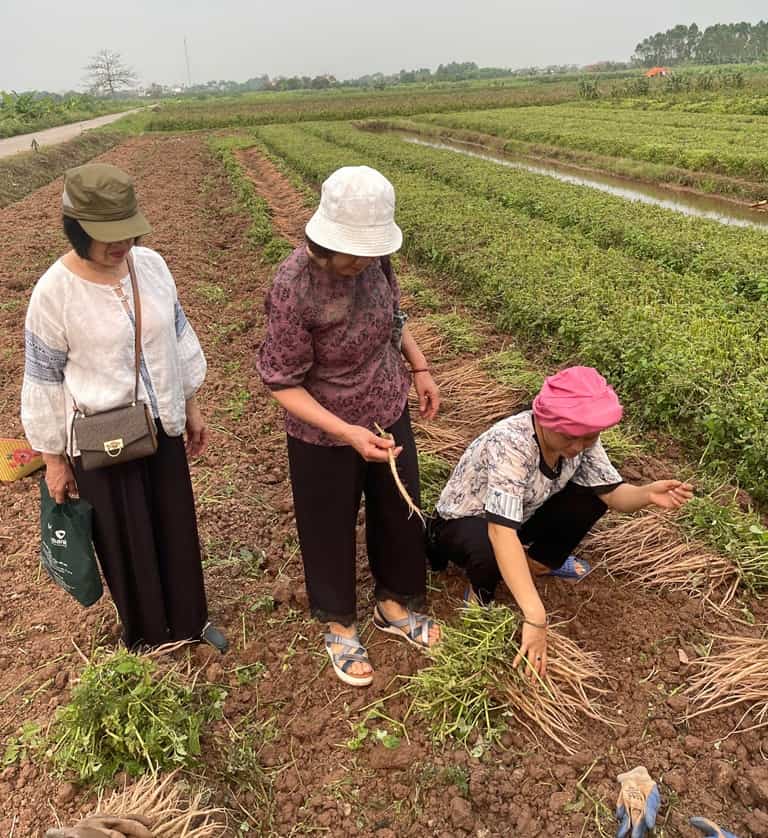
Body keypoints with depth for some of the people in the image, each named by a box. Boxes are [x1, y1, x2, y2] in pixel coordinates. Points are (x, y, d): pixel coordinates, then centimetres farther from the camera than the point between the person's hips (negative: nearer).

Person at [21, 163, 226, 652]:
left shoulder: (151, 264, -6)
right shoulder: (54, 292, -18)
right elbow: (44, 380, -9)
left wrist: (191, 406, 11)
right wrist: (54, 459, -4)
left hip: (162, 426, 4)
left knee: (177, 527, 18)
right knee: (126, 543, 14)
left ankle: (190, 620, 44)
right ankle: (149, 637, 40)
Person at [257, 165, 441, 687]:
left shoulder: (373, 258, -13)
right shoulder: (293, 290, -30)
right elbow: (283, 384, -22)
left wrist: (419, 369, 9)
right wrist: (347, 434, -30)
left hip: (389, 414, 6)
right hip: (326, 435, -5)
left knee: (399, 512, 21)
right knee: (330, 530, 16)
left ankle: (394, 604, 48)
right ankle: (340, 627, 43)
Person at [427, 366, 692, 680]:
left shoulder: (581, 436, -17)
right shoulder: (511, 443, -38)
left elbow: (611, 491, -13)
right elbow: (501, 531, -46)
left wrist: (647, 493, -37)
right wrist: (535, 617, -51)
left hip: (521, 514, 6)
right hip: (464, 523, -6)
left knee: (592, 495, -11)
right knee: (491, 550, -39)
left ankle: (538, 562, 14)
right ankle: (480, 592, -2)